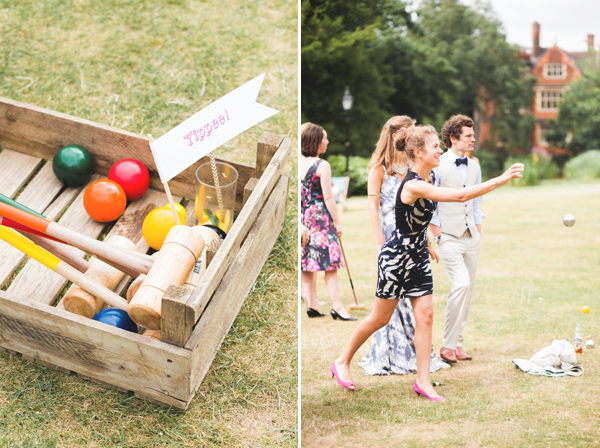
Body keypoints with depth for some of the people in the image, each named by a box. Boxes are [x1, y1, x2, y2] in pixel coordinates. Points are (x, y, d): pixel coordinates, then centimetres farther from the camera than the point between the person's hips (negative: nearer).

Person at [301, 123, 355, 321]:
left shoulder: (299, 164, 6)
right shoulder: (322, 166, -12)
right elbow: (328, 197, -13)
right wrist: (337, 222, -6)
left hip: (303, 217, 7)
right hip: (320, 216, -7)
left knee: (307, 264, 9)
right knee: (329, 263, -4)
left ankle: (311, 305, 13)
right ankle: (337, 306, -5)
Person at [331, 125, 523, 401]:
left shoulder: (426, 181, 3)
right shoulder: (414, 185, -27)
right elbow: (461, 196, -34)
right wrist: (501, 179, -33)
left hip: (418, 257, 8)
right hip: (396, 256, -8)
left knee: (425, 316, 2)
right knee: (381, 318, 4)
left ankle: (423, 381, 7)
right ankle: (342, 362, 23)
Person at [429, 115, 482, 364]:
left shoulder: (474, 167, 13)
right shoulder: (438, 166, -7)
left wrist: (478, 229, 14)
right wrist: (436, 233, -7)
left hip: (471, 237, 7)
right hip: (449, 236, -6)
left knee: (468, 289, 6)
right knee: (461, 284, -18)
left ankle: (457, 342, 16)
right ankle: (448, 345, -10)